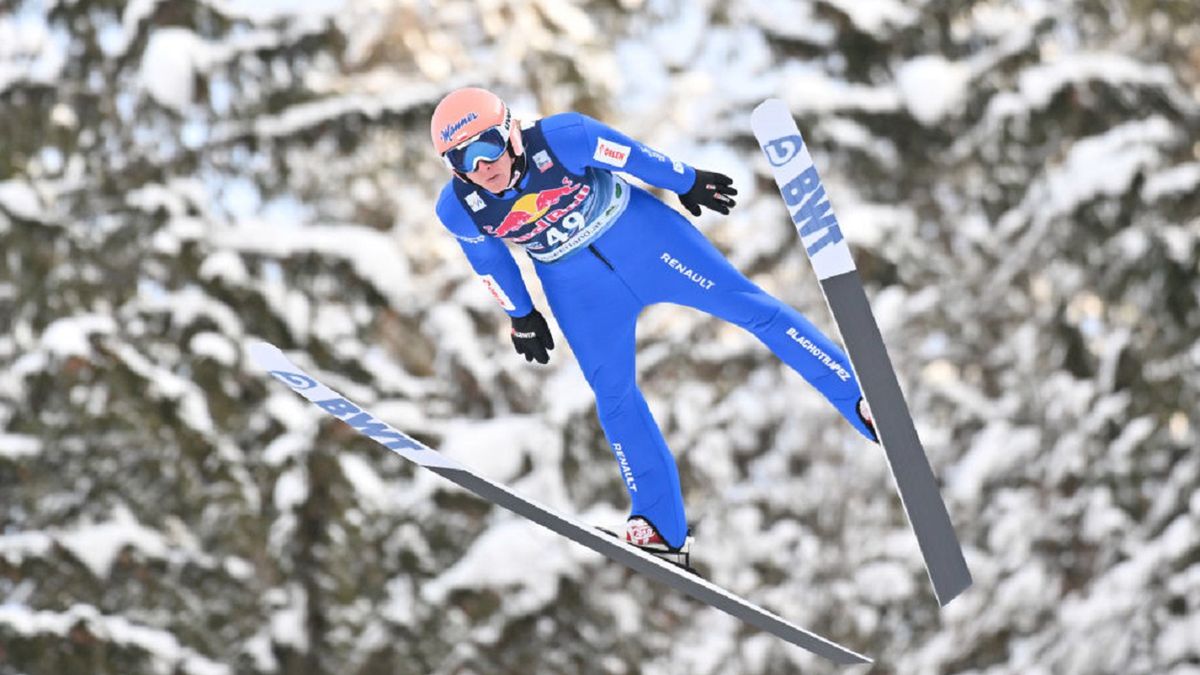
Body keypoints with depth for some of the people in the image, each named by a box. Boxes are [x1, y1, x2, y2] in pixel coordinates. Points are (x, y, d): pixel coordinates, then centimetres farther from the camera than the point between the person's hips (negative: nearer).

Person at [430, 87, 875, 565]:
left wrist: (687, 183, 1)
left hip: (640, 234, -2)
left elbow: (632, 157, -13)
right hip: (575, 288, 3)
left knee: (745, 304, -4)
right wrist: (521, 316, 12)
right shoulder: (459, 209, -20)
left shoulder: (561, 139, -30)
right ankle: (663, 529, 19)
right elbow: (488, 259, 1)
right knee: (614, 398, 7)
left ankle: (863, 401, 3)